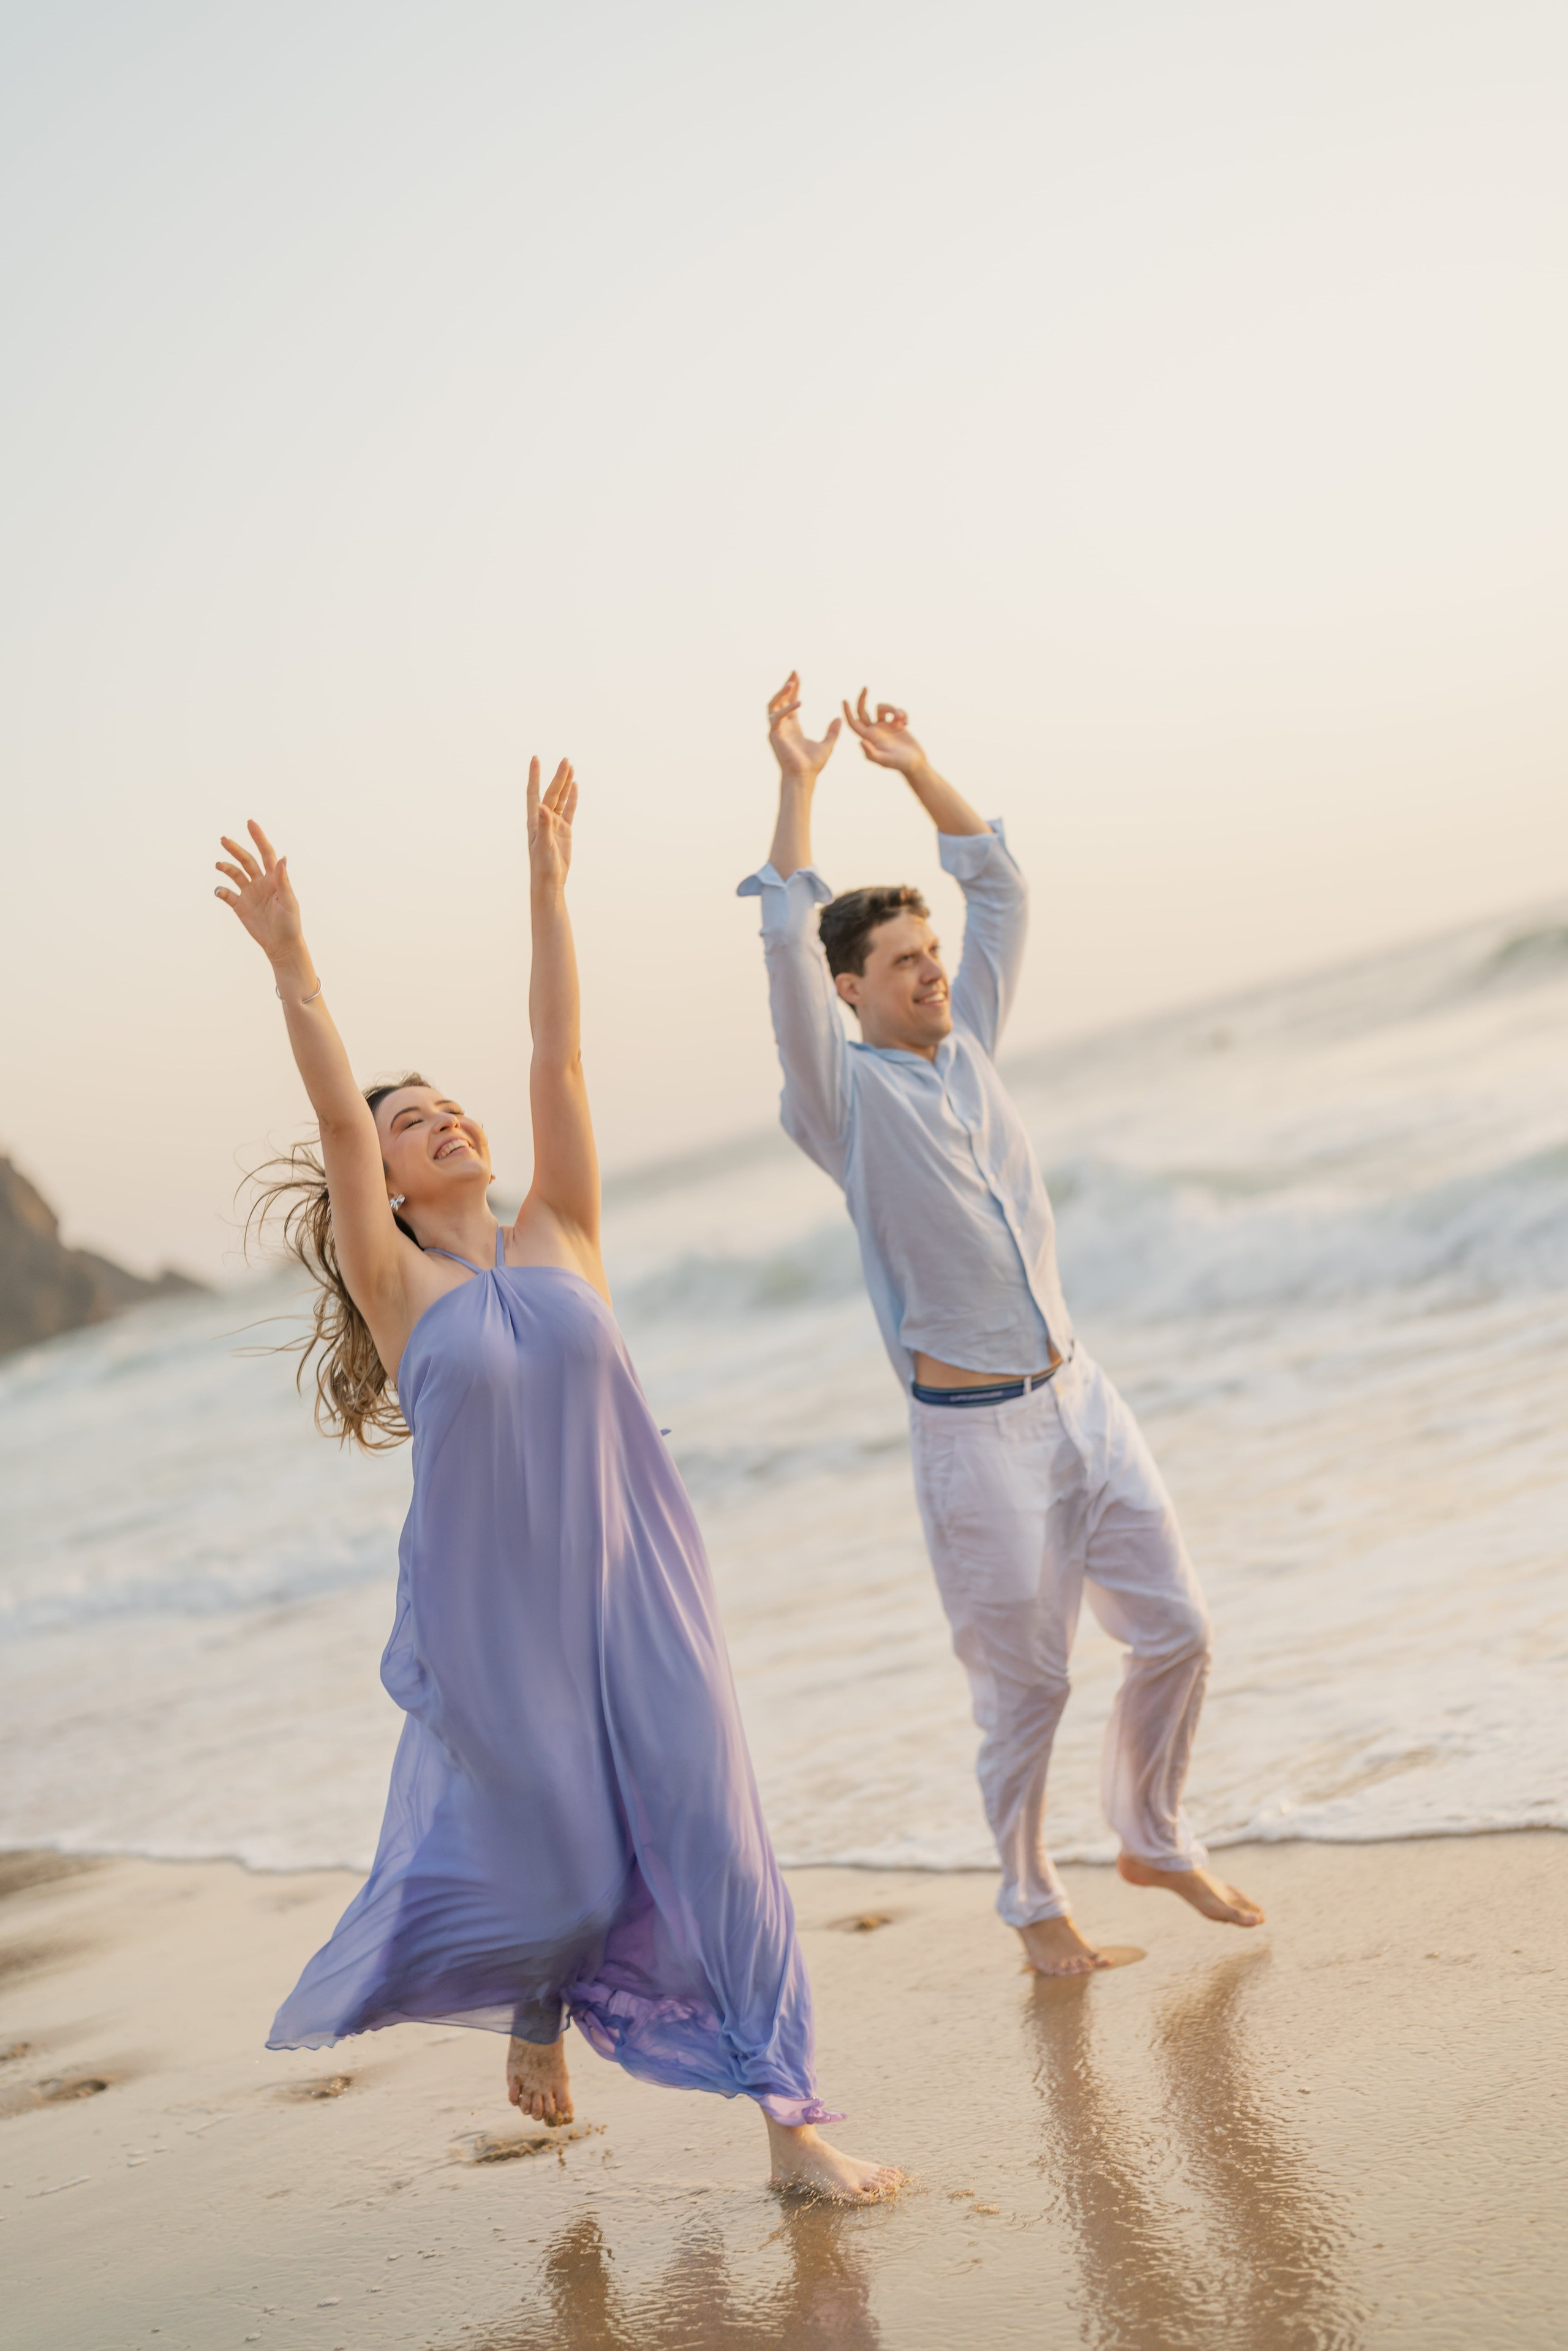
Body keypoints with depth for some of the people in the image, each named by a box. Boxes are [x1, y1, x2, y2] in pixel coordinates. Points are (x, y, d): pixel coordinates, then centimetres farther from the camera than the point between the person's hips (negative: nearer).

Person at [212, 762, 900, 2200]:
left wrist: (549, 888, -3)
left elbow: (560, 1065, 1)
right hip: (494, 1615, -2)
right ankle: (536, 2007, 38)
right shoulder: (398, 1294, -1)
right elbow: (340, 1121, -11)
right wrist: (290, 961, -18)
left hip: (634, 1593, 2)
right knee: (548, 1861, 3)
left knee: (714, 1841, -3)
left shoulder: (560, 1244, 7)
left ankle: (793, 2122, 1)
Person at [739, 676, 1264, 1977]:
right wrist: (798, 784, -23)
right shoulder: (846, 1096, -8)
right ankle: (1033, 1900, 21)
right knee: (1025, 1684, 3)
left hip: (1079, 1394, 6)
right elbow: (786, 947, -21)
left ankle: (1155, 1839, 28)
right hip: (974, 1430, -6)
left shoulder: (967, 1045, 9)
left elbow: (1002, 883, 12)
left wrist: (914, 767, 4)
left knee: (1176, 1630, 6)